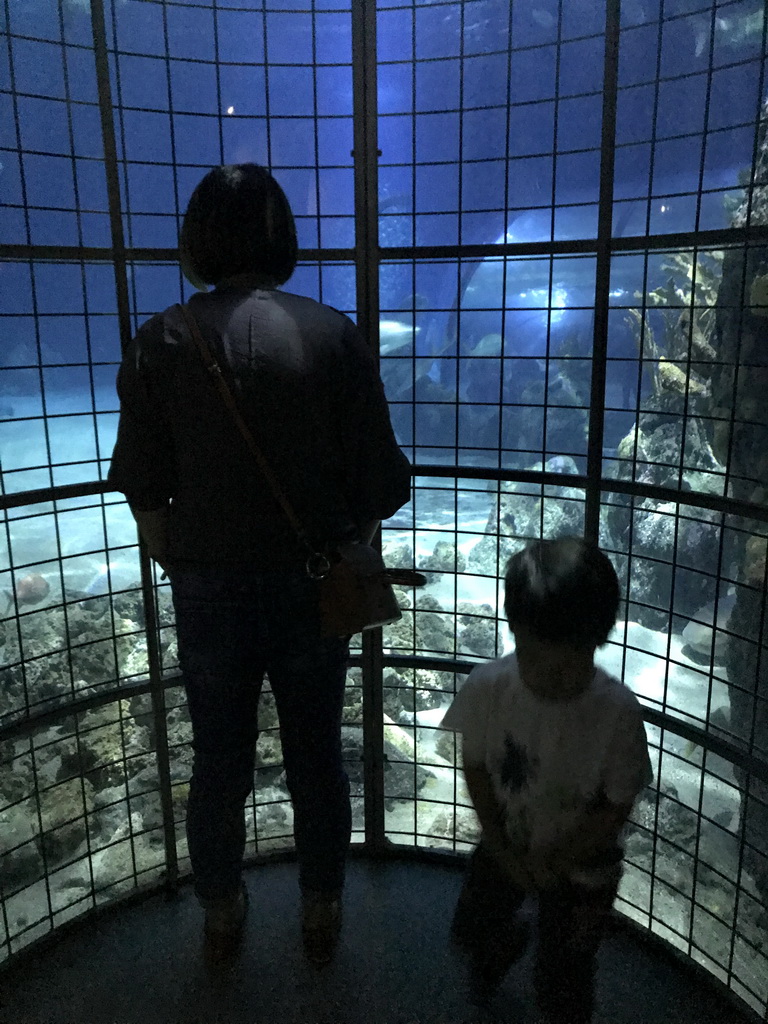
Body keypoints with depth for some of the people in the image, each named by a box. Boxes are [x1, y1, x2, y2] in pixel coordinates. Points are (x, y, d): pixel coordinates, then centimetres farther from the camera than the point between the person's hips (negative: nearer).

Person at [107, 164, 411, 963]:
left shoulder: (162, 341, -7)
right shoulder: (332, 334, -9)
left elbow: (145, 490, -5)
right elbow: (377, 477, -7)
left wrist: (176, 566, 10)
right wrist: (350, 552, 10)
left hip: (209, 587, 1)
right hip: (314, 584, 0)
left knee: (218, 760, 20)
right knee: (316, 757, 18)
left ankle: (221, 916, 42)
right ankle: (321, 915, 39)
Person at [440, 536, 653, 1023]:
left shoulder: (618, 712, -31)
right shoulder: (487, 686, -26)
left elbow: (617, 809, -17)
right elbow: (476, 770, -10)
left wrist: (554, 861, -17)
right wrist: (502, 851, -11)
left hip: (581, 862, -3)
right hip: (505, 844, 3)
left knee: (562, 982, 11)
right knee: (470, 928, 26)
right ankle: (509, 936, 60)